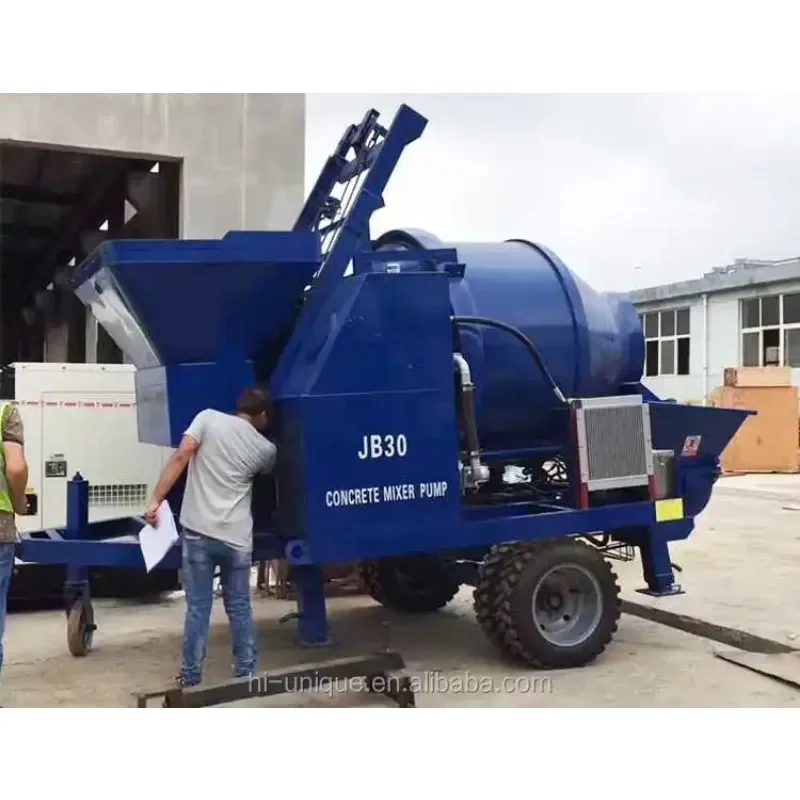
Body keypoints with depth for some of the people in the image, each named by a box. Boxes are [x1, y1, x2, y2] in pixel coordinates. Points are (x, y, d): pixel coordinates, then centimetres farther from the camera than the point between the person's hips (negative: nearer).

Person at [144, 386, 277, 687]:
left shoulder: (209, 418, 2)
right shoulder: (266, 449, 7)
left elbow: (181, 457, -10)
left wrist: (156, 500, -10)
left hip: (199, 532, 0)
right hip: (237, 538, 1)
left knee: (198, 608, 7)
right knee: (239, 607, 14)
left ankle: (190, 678, 13)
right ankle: (246, 674, 20)